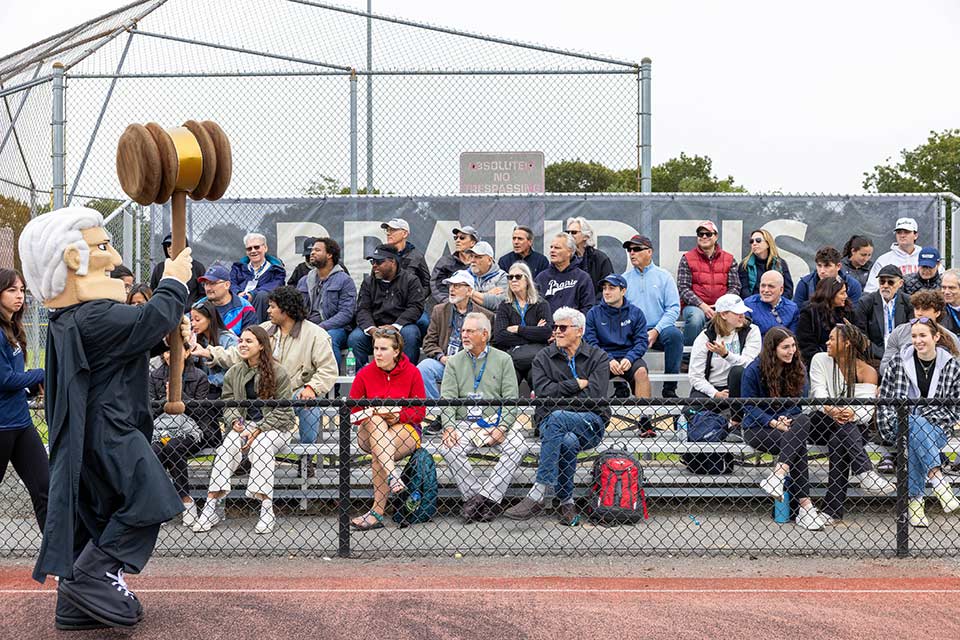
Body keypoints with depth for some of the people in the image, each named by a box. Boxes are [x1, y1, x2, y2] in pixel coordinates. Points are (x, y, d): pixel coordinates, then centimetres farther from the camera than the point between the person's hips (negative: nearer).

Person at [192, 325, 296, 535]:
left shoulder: (278, 372, -4)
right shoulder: (233, 373, 10)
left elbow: (282, 410, -7)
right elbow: (227, 403, 8)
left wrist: (258, 430, -17)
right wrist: (234, 422, -15)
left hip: (275, 426, -3)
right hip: (244, 424, 3)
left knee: (262, 444, -36)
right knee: (229, 443, -29)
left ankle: (267, 511, -36)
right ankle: (210, 507, -33)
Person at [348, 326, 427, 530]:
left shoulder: (412, 373, -1)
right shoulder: (364, 374, 1)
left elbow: (420, 412, -1)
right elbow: (352, 411, 2)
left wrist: (398, 415, -19)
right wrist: (372, 413, -18)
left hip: (405, 430, -1)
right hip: (369, 432, 1)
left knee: (378, 456, -32)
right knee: (375, 421, -35)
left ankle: (377, 512, -32)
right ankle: (392, 475, -50)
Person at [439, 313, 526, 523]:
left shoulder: (503, 360, 11)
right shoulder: (454, 362, 15)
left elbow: (511, 398, 2)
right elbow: (447, 398, 4)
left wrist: (502, 427, -13)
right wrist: (448, 426, -14)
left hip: (496, 421, -1)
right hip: (464, 423, 1)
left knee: (518, 446, -30)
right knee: (447, 448, -29)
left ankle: (485, 497, -26)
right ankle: (488, 502, -24)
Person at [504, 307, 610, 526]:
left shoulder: (598, 358, 8)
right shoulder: (543, 357, 13)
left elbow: (594, 395, -8)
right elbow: (543, 391, -4)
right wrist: (576, 384, -7)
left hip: (590, 423, -1)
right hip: (550, 421, 1)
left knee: (556, 419, -36)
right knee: (568, 442, -36)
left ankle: (537, 494, -36)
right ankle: (566, 502, -26)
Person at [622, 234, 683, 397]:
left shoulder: (664, 276, 9)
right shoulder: (624, 278, 14)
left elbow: (673, 308, 1)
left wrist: (656, 331, -13)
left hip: (658, 330, -1)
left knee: (674, 334, -32)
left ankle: (670, 389, -23)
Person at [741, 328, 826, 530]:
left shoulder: (798, 369, 6)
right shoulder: (754, 370, -7)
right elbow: (749, 406, -6)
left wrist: (787, 419, -15)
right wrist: (772, 422, -19)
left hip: (789, 422, 4)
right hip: (757, 427, -4)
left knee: (804, 420, -33)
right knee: (797, 445, -31)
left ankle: (776, 475, -41)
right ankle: (804, 504, -35)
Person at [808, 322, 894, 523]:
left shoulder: (867, 372, 2)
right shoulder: (820, 360, 5)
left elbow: (868, 409, -12)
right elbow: (819, 391, -11)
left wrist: (853, 414, -36)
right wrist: (829, 409, -34)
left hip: (853, 428, 0)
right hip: (819, 423, 1)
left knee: (837, 442, -34)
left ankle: (833, 509, -39)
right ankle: (865, 472, -52)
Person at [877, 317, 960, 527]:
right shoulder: (899, 361, 4)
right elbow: (885, 397, 6)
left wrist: (930, 419, -8)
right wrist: (891, 424, -6)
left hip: (936, 427, 0)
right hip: (901, 423, 0)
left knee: (915, 442, -34)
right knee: (915, 425, -36)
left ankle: (915, 502, -35)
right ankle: (938, 479, -46)